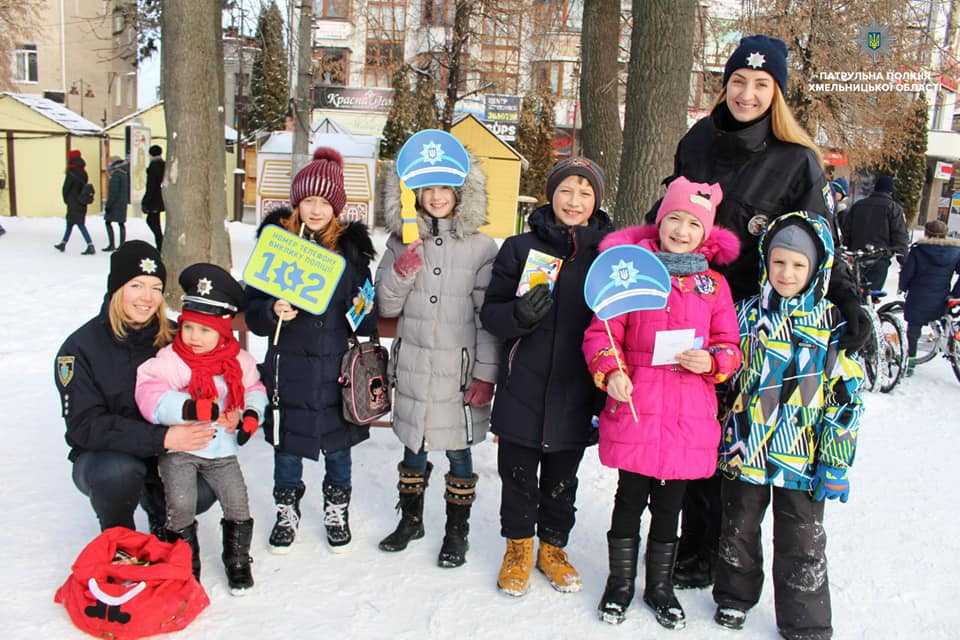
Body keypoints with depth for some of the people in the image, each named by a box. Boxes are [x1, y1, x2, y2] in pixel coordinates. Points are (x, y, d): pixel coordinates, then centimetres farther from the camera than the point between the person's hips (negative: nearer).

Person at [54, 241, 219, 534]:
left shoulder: (173, 338, -3)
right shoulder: (81, 347, -12)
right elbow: (85, 425, -20)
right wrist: (162, 438, -31)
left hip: (163, 455, 2)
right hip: (101, 457, -2)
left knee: (202, 492, -25)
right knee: (118, 471, -35)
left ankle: (159, 510, 11)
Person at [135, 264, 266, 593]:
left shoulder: (238, 361, -2)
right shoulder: (169, 359, -13)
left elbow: (254, 389, 12)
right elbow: (150, 396, -23)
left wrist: (251, 416, -7)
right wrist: (191, 408, -34)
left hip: (222, 449, 3)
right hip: (179, 448, -2)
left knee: (237, 503, -2)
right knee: (181, 505, -14)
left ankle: (238, 561, 21)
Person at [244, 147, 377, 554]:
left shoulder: (351, 246, 1)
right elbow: (253, 308, 0)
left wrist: (364, 311, -11)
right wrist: (273, 312, -19)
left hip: (337, 366, 0)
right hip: (289, 365, 0)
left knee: (338, 441, 14)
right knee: (287, 443, 12)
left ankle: (337, 509, 36)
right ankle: (287, 511, 35)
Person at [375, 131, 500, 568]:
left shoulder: (481, 248, -6)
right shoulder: (402, 243, 4)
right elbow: (387, 307, 6)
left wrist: (486, 374, -8)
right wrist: (401, 273, -13)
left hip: (459, 368, -3)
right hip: (413, 365, 3)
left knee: (458, 448, 7)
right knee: (414, 444, 16)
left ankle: (456, 531, 25)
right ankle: (411, 519, 36)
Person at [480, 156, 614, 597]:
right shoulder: (521, 247, -2)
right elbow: (490, 313, 0)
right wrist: (518, 314, -23)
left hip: (577, 391, 1)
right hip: (523, 387, 0)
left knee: (562, 479, 15)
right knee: (518, 474, 11)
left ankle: (553, 547, 36)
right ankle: (518, 547, 33)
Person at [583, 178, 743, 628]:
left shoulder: (714, 285, 6)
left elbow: (730, 346, 10)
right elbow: (601, 332, -2)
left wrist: (712, 362, -11)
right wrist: (610, 371, -19)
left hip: (689, 417, 2)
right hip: (635, 408, -2)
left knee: (669, 506, 16)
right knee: (630, 499, 10)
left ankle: (660, 585, 35)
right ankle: (620, 581, 30)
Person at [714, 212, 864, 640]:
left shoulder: (832, 324, -5)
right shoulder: (749, 313, 0)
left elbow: (846, 397, -6)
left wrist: (835, 462, -9)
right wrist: (720, 436, 5)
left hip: (801, 459, -2)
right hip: (744, 449, 2)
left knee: (802, 546, 8)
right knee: (739, 529, 18)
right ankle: (734, 597, 40)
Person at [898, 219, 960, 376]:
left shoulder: (918, 250, -9)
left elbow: (906, 273, -7)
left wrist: (903, 288, 11)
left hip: (918, 300, -2)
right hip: (940, 303, 2)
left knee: (913, 331, 9)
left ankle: (910, 362, 10)